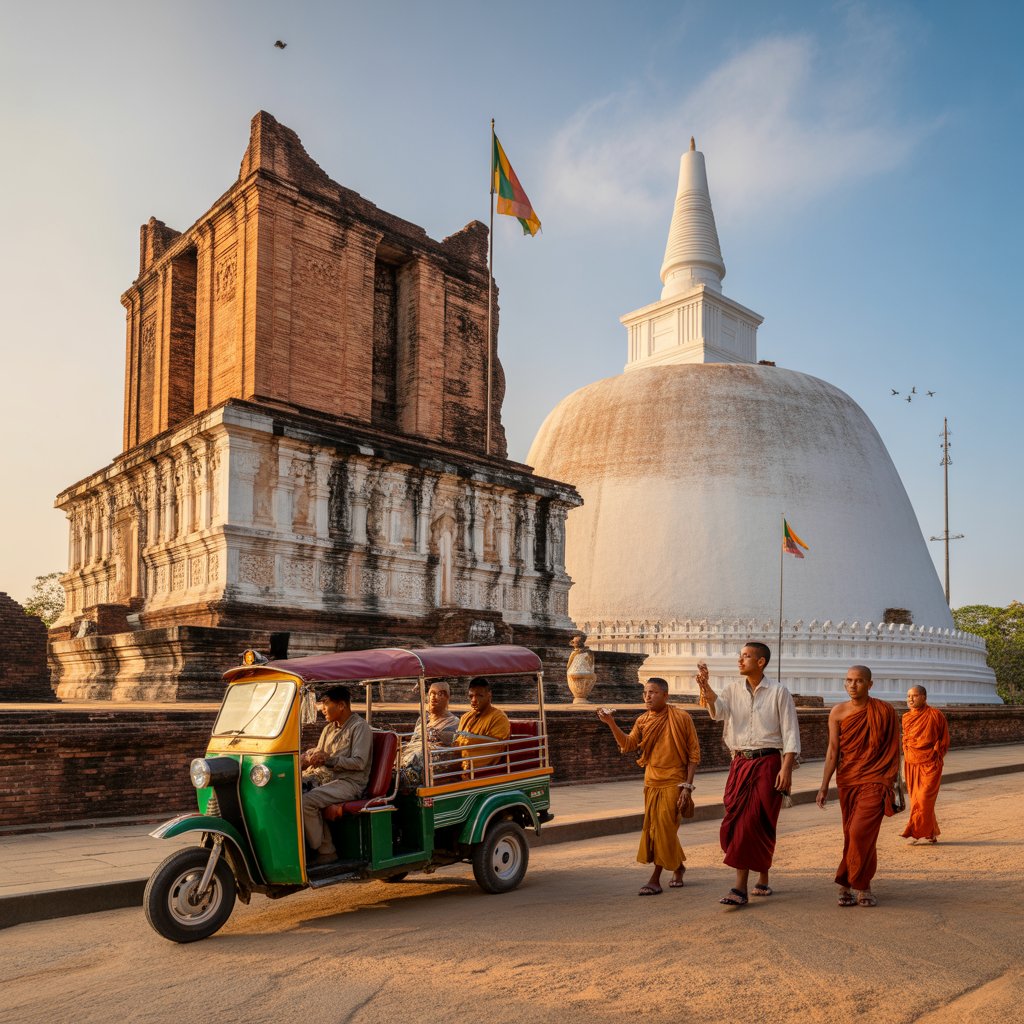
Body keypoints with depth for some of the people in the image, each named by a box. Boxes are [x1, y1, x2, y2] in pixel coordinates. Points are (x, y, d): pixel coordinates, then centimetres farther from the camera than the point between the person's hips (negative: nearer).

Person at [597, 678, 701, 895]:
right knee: (653, 828, 11)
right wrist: (611, 724, -19)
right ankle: (678, 866, 33)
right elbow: (628, 745, -6)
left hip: (674, 782, -5)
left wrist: (687, 785, -11)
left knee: (664, 828, -7)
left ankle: (655, 879, 1)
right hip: (651, 782, 6)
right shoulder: (642, 721, 7)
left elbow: (694, 753, -6)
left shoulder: (681, 718, -7)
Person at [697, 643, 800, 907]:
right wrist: (704, 686, -27)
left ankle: (741, 888, -5)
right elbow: (718, 711, -10)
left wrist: (787, 768, -11)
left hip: (768, 763, -4)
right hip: (740, 763, 4)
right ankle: (762, 880, 20)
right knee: (736, 822, 3)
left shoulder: (779, 692, -1)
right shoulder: (732, 689, 9)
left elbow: (790, 732, -3)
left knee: (753, 823, -7)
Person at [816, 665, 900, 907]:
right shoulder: (838, 712, 1)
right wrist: (824, 786, 2)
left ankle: (847, 884, -1)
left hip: (875, 780, -3)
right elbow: (833, 751, 4)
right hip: (847, 780, 3)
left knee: (861, 832, -14)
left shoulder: (884, 711, -3)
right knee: (852, 834, 8)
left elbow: (893, 750, 5)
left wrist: (893, 783, 5)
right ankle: (862, 887, 22)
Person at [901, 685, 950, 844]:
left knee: (924, 798, -11)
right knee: (916, 798, 6)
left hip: (930, 764, -5)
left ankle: (915, 832, -7)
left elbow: (944, 739, 1)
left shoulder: (935, 715, -6)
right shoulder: (906, 718, 9)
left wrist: (936, 755, -6)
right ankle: (930, 834, 17)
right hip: (911, 764, 5)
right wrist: (905, 762, 13)